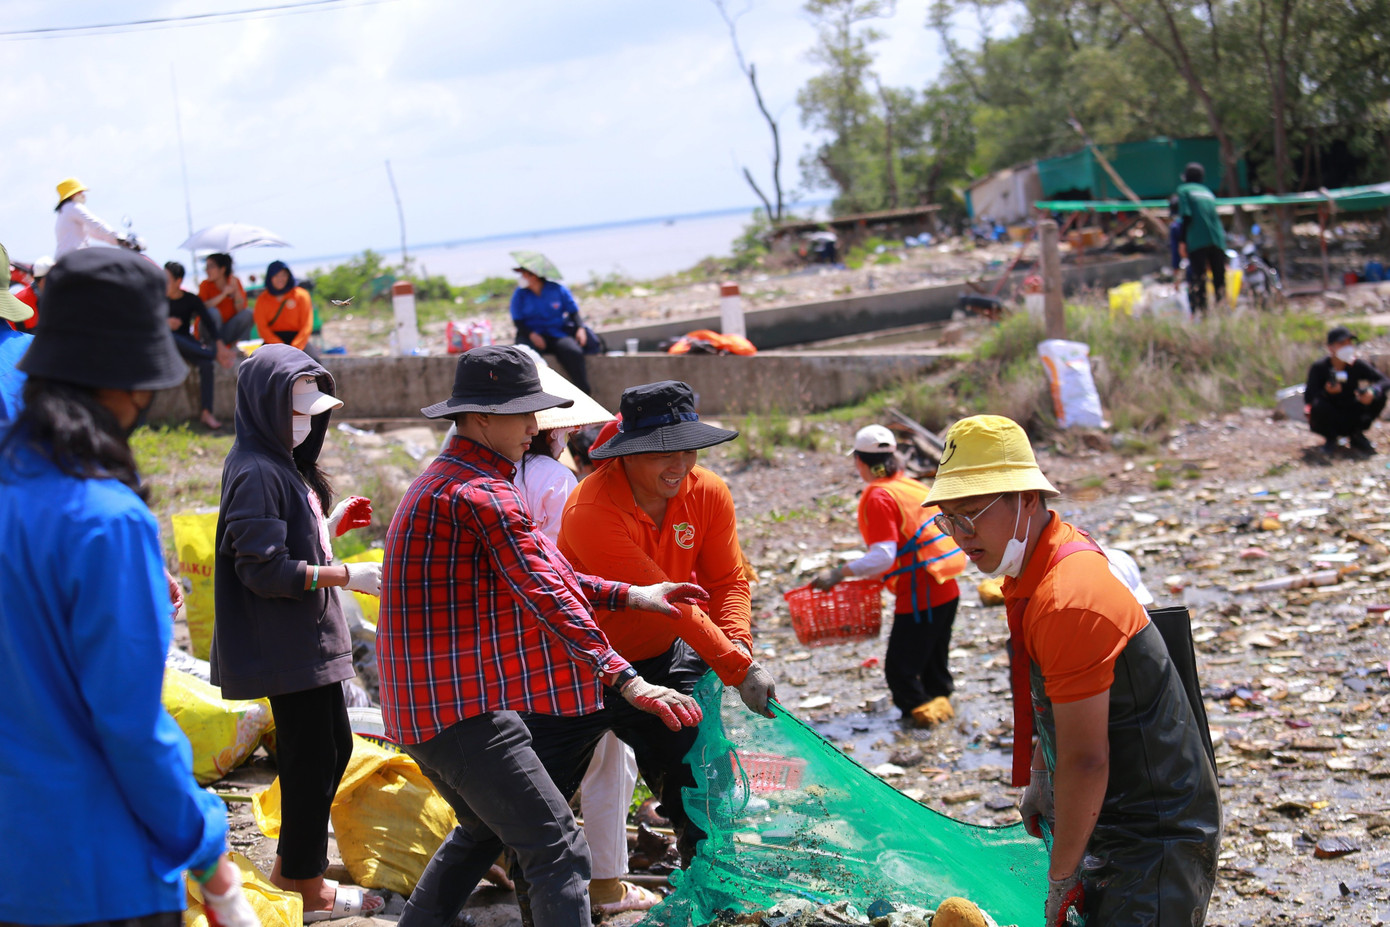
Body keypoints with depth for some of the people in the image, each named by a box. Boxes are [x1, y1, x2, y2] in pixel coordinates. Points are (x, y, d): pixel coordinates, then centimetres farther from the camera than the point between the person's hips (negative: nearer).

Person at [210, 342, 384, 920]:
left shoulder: (287, 464, 13)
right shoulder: (256, 473, -18)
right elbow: (264, 569, -23)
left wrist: (333, 523, 7)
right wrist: (346, 577, -23)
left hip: (309, 637, 10)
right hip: (286, 646, -10)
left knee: (333, 747, 18)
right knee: (312, 759, -1)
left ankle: (293, 863, 31)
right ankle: (307, 889, 11)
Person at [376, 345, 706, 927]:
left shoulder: (442, 482, 19)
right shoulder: (482, 492, -15)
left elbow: (532, 573, 22)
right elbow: (545, 594, -24)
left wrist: (628, 595, 16)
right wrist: (625, 680, -29)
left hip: (420, 705, 11)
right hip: (463, 705, -11)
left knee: (485, 829, 30)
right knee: (559, 853, -12)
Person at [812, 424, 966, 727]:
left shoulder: (879, 497, -14)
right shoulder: (912, 486, 12)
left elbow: (884, 556, -23)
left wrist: (840, 573, -22)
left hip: (920, 597, -9)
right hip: (947, 590, 9)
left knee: (900, 670, 0)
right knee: (933, 665, 22)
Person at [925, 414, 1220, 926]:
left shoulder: (1067, 601, -27)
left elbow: (1085, 760, -25)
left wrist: (1060, 878, -16)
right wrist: (1039, 779, 20)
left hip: (1157, 840, -10)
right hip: (1116, 825, 10)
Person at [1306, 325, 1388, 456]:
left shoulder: (1358, 366, -8)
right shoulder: (1319, 368, -15)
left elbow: (1385, 381, -13)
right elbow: (1308, 398, -20)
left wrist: (1373, 391, -36)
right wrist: (1326, 392, -41)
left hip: (1351, 419, 3)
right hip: (1329, 420, -2)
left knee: (1379, 397, -18)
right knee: (1318, 405, -36)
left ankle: (1356, 436, 2)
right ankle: (1330, 439, -3)